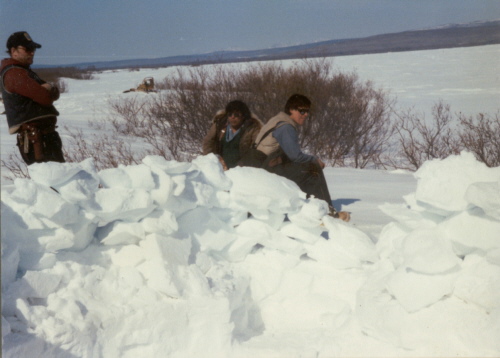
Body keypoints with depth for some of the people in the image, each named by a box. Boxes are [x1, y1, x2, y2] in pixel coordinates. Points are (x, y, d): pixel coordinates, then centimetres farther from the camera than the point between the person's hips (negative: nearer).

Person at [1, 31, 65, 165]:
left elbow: (55, 95, 15)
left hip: (45, 134, 10)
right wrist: (48, 91, 3)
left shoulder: (24, 71, 22)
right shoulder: (14, 74, -11)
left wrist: (50, 88, -8)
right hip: (34, 136, -10)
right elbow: (46, 98, -20)